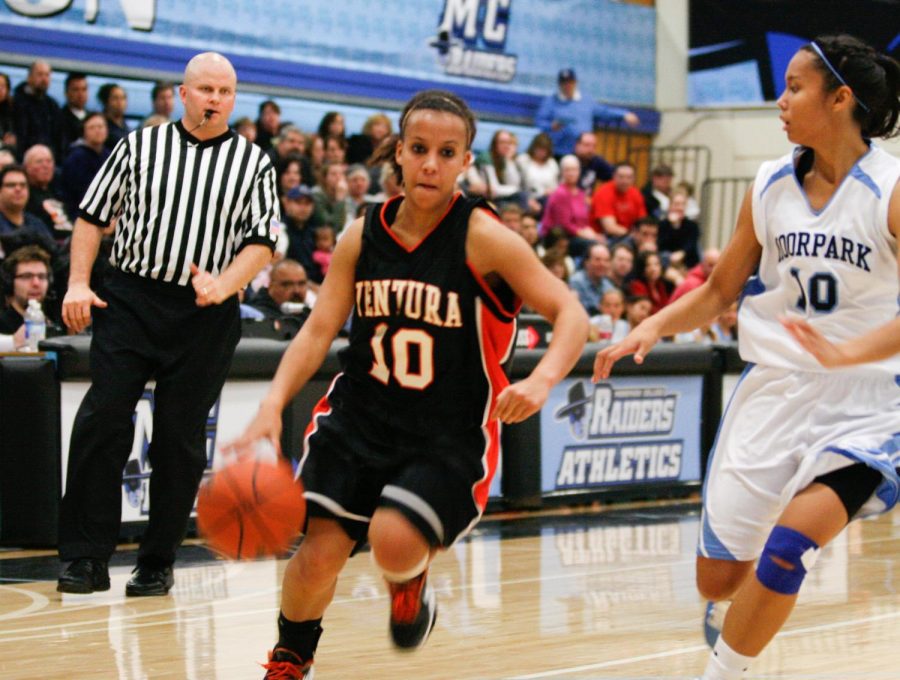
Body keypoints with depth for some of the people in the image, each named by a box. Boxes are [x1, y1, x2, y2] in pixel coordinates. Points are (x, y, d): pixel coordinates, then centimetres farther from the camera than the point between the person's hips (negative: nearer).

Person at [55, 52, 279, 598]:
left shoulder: (253, 163, 7)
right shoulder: (139, 147, 8)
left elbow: (262, 242, 1)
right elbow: (93, 216, 10)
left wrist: (222, 286, -16)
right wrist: (78, 283, -1)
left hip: (206, 317, 0)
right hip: (129, 301, 0)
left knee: (180, 441, 3)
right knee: (102, 422, -9)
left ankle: (158, 563, 15)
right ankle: (87, 558, -3)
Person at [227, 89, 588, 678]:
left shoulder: (483, 238, -12)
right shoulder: (363, 236, 0)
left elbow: (570, 313, -12)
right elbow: (319, 330, 3)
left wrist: (542, 380, -32)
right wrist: (273, 405, -12)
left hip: (450, 435, -3)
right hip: (361, 415, 3)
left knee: (393, 542, -24)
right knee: (320, 550, -6)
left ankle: (412, 585, 15)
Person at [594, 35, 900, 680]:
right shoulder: (770, 187, 5)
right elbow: (720, 291, 15)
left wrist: (846, 352, -35)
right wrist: (654, 326, -1)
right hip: (773, 393, 5)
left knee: (788, 546, -25)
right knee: (718, 577, 6)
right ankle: (733, 623, 42)